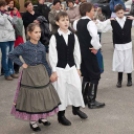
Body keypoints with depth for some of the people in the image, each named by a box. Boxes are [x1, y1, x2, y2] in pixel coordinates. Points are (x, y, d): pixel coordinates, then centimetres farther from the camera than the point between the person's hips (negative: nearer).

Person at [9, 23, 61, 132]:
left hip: (41, 73, 5)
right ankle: (33, 122, 20)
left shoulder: (42, 47, 0)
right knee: (31, 97, 5)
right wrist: (21, 64, -11)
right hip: (29, 75, -5)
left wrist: (50, 74, 7)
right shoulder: (24, 46, -13)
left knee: (44, 96, 13)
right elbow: (12, 55, -8)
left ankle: (42, 117, 34)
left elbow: (44, 62, 7)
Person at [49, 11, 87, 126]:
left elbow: (76, 52, 7)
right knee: (61, 91, 4)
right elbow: (52, 55, -9)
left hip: (72, 67, 4)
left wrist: (78, 67, 7)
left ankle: (76, 108, 32)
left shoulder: (73, 36, 3)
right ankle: (61, 115, 19)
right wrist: (54, 71, -10)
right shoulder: (54, 37, -9)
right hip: (60, 68, -4)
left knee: (77, 87, 6)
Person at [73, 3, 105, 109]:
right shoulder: (90, 23, -17)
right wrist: (96, 47, -20)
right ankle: (92, 101, 5)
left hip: (81, 51, 8)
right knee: (95, 75, 3)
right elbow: (95, 36, -33)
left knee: (86, 75, 19)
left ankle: (84, 98, 24)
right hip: (90, 52, -8)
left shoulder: (77, 23, 9)